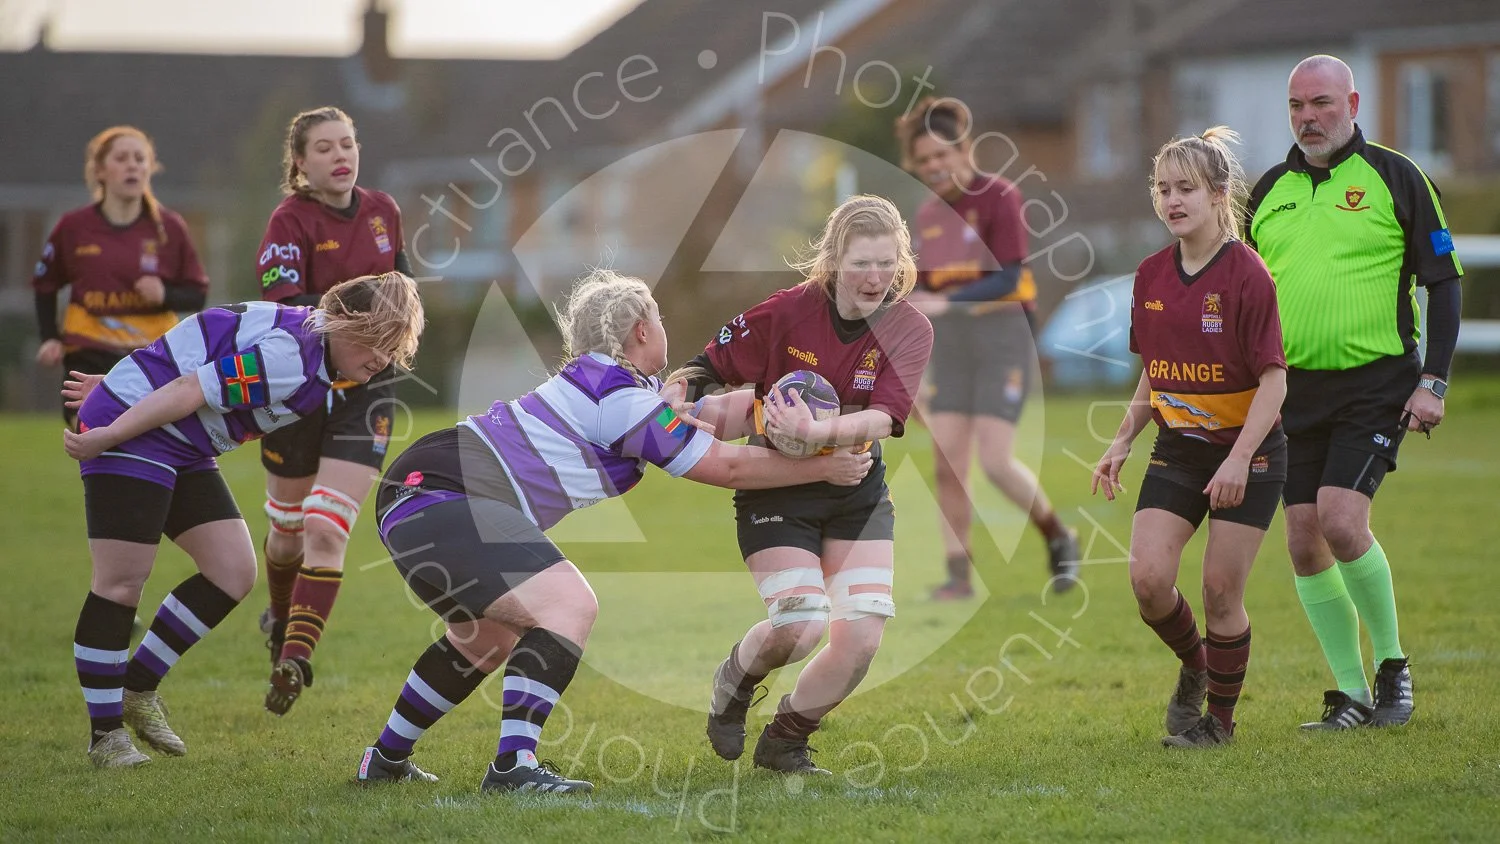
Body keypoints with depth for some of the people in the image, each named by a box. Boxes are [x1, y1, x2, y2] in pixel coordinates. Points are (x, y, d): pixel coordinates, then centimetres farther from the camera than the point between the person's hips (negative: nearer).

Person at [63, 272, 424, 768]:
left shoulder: (307, 343, 8)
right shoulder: (292, 356, -25)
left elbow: (198, 360, 14)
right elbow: (191, 390, -26)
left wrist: (127, 386, 18)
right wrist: (105, 437, -24)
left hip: (184, 449, 11)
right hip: (128, 432, -11)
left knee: (233, 574, 4)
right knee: (121, 583, -8)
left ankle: (138, 688, 17)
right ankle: (105, 734, 2)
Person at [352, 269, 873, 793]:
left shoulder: (595, 379, 17)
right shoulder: (623, 398, -12)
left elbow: (685, 421, 32)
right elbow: (727, 467, -7)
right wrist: (825, 468, 2)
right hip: (448, 498, -11)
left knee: (492, 639, 25)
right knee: (570, 604, -19)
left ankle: (384, 760, 34)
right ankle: (513, 765, -26)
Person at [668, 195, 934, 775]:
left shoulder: (909, 330, -11)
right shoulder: (788, 313, -14)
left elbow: (881, 420, -24)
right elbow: (709, 365, -2)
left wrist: (814, 432, -40)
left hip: (858, 492, 3)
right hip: (777, 491, -3)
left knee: (862, 636, -10)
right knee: (800, 625, -20)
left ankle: (784, 741, 17)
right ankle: (734, 679, 17)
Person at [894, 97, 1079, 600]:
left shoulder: (998, 198, -9)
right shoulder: (927, 217, 12)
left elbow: (1007, 279, -17)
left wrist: (946, 303, -26)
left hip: (1002, 335, -6)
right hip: (949, 342, 6)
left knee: (996, 463, -12)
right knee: (947, 463, -4)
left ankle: (1059, 539, 11)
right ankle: (958, 574, 2)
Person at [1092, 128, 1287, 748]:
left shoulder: (1246, 274, -14)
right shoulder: (1152, 276, 4)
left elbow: (1274, 379, -15)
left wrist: (1239, 458, -24)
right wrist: (1122, 443, 9)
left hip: (1248, 452, -5)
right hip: (1176, 450, 5)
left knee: (1220, 590, -4)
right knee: (1148, 577, -10)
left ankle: (1221, 716, 15)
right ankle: (1194, 664, 20)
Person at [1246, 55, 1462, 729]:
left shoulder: (1394, 178, -2)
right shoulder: (1269, 191, 11)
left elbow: (1443, 280, -2)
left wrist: (1433, 382, -9)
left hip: (1375, 383, -5)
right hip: (1293, 388, 5)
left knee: (1341, 522, -19)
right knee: (1303, 542, 0)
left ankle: (1393, 664, 2)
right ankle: (1352, 694, 10)